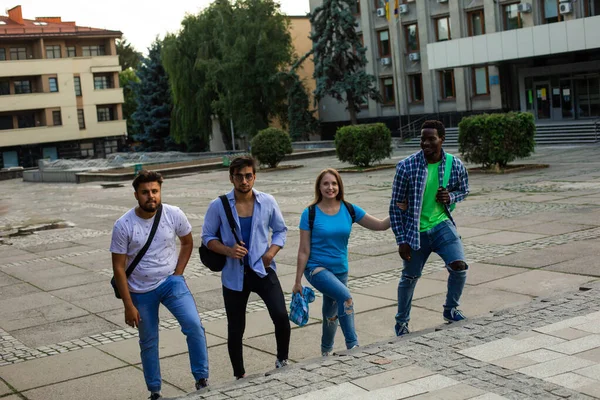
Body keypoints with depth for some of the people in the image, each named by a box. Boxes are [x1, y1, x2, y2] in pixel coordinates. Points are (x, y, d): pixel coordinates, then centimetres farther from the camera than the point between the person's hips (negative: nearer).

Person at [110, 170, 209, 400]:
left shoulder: (174, 215, -12)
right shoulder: (123, 225, -16)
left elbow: (187, 243, 8)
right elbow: (119, 268, -10)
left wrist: (177, 274, -2)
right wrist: (128, 306, -10)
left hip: (171, 282, 0)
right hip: (141, 291, 0)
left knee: (194, 326, -18)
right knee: (148, 342, 12)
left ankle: (202, 379, -4)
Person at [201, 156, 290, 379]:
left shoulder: (268, 202, -2)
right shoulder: (219, 206, -6)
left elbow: (281, 230, 9)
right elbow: (207, 237, 1)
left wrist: (272, 251, -8)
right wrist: (228, 251, -17)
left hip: (263, 269, 0)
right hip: (234, 275, 0)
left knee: (281, 316, -17)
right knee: (235, 329, 8)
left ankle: (282, 361, 9)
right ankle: (239, 377, 26)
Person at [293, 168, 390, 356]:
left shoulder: (349, 210, -2)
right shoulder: (310, 213, -10)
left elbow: (380, 225, 2)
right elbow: (304, 251, -7)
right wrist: (298, 282, -5)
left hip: (340, 270, 4)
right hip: (317, 268, -4)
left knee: (331, 315, 17)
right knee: (345, 296, -29)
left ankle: (326, 352, 41)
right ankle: (353, 346, -24)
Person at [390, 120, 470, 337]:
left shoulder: (455, 165, -7)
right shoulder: (406, 166, -15)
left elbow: (464, 190, 13)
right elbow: (396, 205, -9)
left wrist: (451, 197, -12)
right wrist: (401, 240, -9)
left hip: (442, 224, 2)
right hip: (415, 230, -2)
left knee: (459, 266, -16)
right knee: (409, 277, 10)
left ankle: (450, 310, 12)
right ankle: (402, 322, 33)